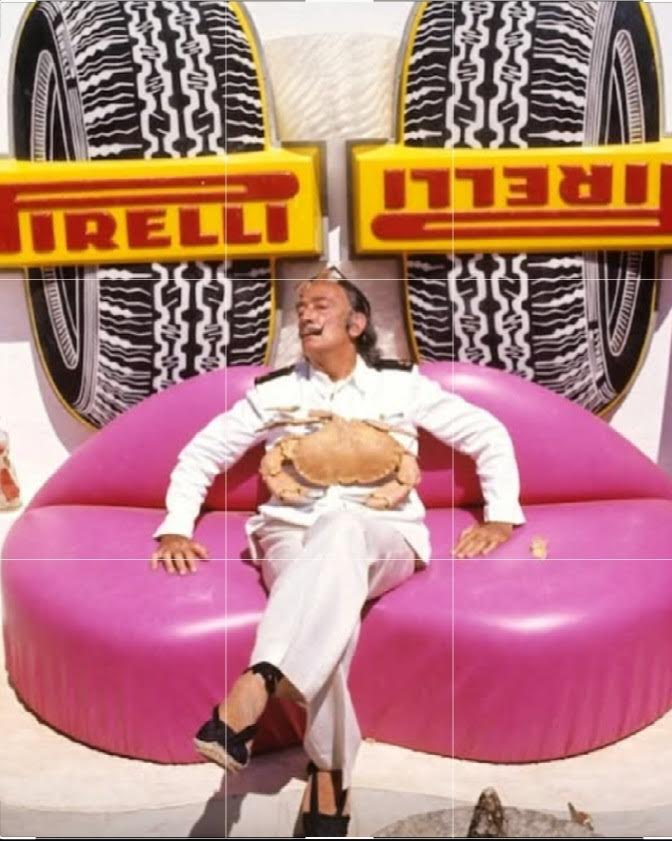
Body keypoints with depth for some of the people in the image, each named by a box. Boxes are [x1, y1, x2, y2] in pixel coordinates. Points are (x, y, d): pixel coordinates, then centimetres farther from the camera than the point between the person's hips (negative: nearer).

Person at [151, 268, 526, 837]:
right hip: (293, 536, 1)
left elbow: (488, 435, 15)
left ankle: (253, 691, -51)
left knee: (339, 527, -41)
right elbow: (203, 452, 18)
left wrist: (500, 517, 4)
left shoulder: (400, 384, 13)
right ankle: (329, 778, -34)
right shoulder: (275, 392, 16)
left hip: (382, 540, -1)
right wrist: (176, 529, 4)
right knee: (329, 609, -38)